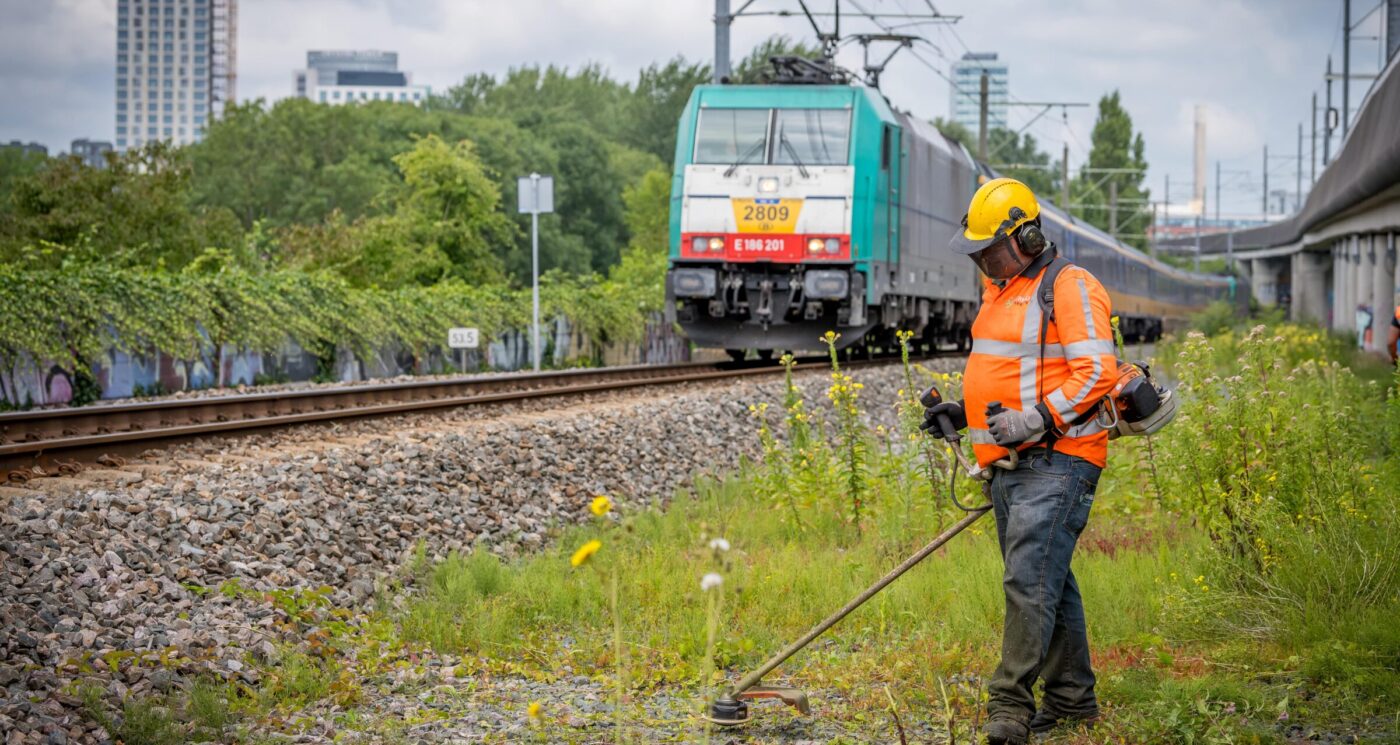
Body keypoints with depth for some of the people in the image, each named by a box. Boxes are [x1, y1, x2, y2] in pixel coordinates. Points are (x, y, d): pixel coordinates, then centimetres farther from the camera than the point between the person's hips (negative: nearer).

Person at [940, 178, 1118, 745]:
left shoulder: (1069, 288, -11)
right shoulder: (999, 291, 18)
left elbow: (1095, 374, -18)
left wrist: (1034, 421, -24)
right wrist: (963, 411, 13)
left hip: (1055, 463, -9)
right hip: (1007, 465, 9)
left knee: (1029, 580, -15)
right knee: (1049, 583, 13)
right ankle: (1072, 699, 21)